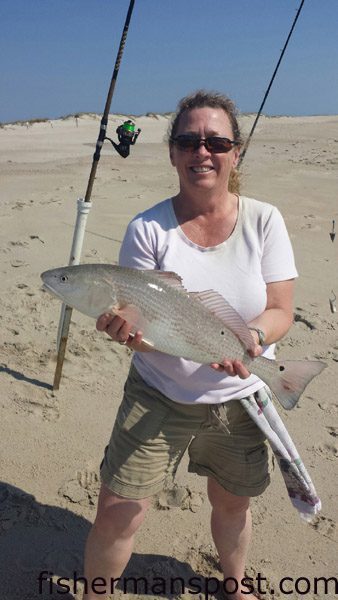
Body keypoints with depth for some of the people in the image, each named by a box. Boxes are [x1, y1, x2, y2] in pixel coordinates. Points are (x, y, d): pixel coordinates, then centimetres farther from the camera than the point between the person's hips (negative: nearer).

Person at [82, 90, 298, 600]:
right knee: (115, 516, 1)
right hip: (158, 395, -1)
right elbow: (139, 323, -12)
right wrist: (128, 329, -36)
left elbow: (281, 313, -9)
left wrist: (249, 338, -30)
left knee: (231, 504, 23)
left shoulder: (263, 220, -7)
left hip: (240, 397, 2)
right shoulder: (148, 229, -11)